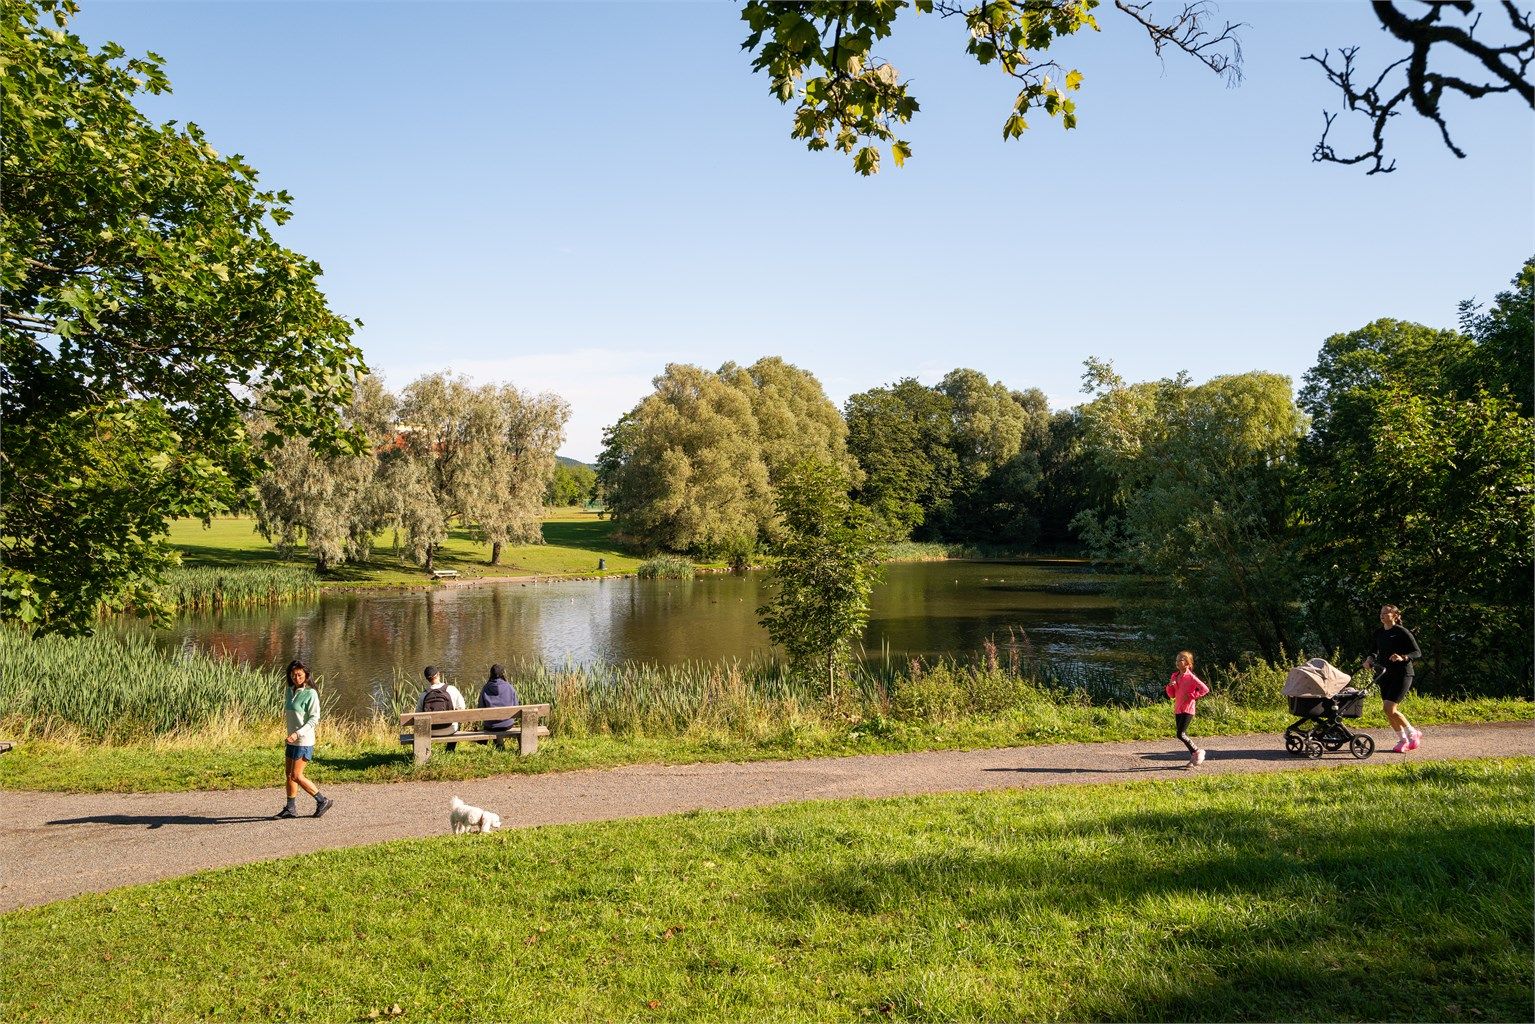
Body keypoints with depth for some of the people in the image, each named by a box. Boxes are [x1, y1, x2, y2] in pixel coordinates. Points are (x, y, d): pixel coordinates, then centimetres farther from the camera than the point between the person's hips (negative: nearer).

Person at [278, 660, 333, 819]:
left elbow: (314, 719, -15)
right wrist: (290, 736, 17)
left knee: (296, 776, -8)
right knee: (289, 775, 10)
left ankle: (323, 801, 2)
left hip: (304, 741, -8)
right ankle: (291, 808, 19)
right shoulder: (290, 691, 9)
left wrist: (298, 733, -25)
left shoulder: (310, 694, -13)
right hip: (291, 740, 8)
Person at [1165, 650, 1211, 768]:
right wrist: (1170, 686, -5)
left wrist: (1191, 696, -15)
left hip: (1187, 710, -8)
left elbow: (1205, 689, -17)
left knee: (1181, 734, -13)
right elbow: (1171, 694, 14)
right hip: (1177, 709, 8)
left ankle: (1197, 752, 4)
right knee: (1183, 734, 10)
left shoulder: (1190, 677, -12)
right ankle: (1193, 757, 21)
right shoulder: (1175, 676, 10)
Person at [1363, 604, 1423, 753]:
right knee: (1387, 709, 6)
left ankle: (1412, 734, 5)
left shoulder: (1402, 632, -9)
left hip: (1401, 674, -7)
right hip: (1385, 674, 7)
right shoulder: (1379, 633, 10)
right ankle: (1402, 739, 21)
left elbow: (1417, 653, -9)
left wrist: (1402, 658, -26)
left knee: (1389, 708, -14)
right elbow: (1374, 651, 20)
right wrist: (1370, 659, -1)